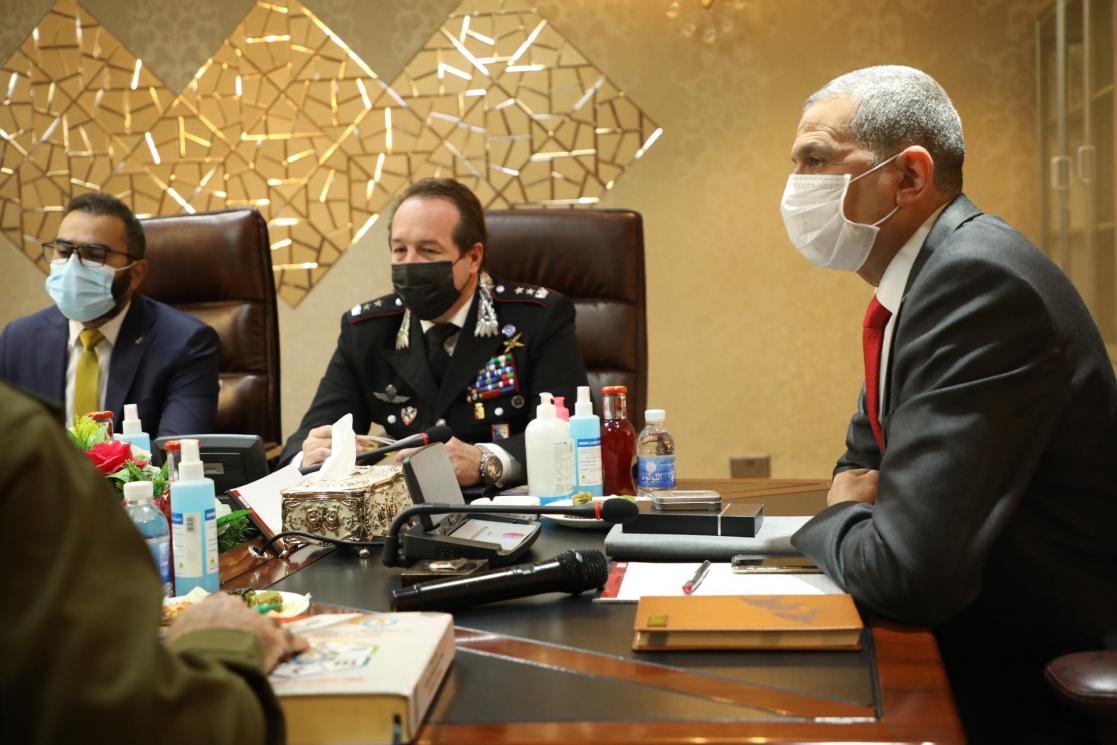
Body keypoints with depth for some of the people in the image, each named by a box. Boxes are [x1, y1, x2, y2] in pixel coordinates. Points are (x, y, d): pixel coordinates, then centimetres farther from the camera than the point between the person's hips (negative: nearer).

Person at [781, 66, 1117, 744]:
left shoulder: (979, 279, -25)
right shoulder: (925, 272, 6)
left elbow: (909, 570, -32)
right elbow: (866, 451, 18)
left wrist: (830, 523, -10)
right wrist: (855, 493, -4)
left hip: (1028, 684, -8)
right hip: (967, 636, 8)